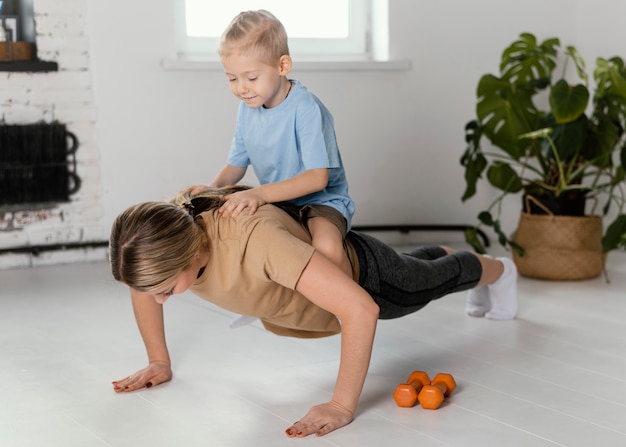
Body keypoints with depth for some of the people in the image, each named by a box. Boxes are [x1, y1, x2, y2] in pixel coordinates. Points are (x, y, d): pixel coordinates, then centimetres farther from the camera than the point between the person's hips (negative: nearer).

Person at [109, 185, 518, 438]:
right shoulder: (165, 232, -31)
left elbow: (360, 309, -50)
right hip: (310, 267, 6)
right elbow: (143, 288, -6)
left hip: (362, 274, -6)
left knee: (440, 278, 29)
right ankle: (447, 251, 72)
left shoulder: (253, 240, -50)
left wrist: (343, 407, -47)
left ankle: (499, 270, 63)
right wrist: (159, 362, -9)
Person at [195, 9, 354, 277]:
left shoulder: (306, 109, -22)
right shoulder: (248, 108, 1)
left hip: (321, 200, -7)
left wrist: (261, 193, -38)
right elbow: (236, 165, 9)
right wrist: (213, 188, -13)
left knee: (326, 248, -38)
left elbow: (317, 177, -27)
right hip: (276, 203, 8)